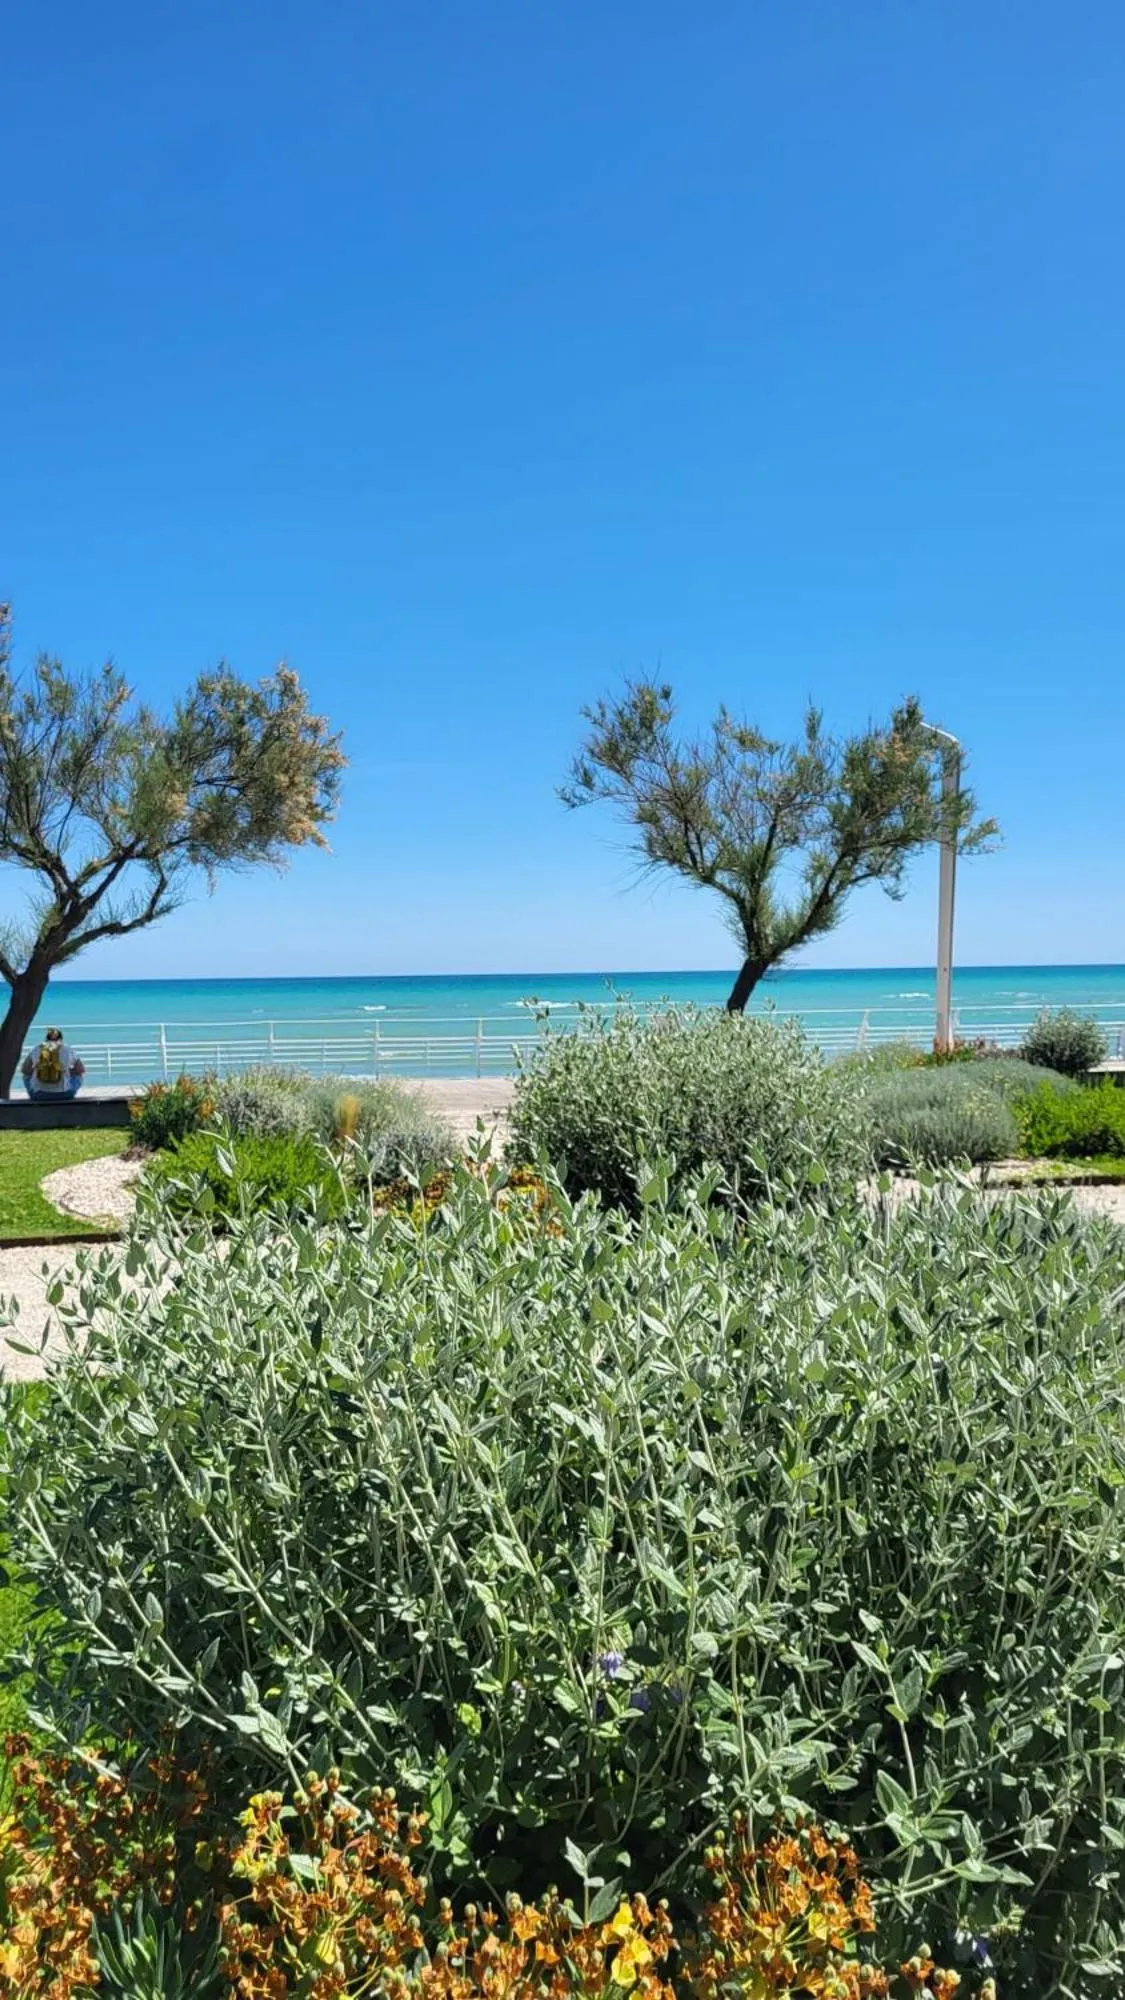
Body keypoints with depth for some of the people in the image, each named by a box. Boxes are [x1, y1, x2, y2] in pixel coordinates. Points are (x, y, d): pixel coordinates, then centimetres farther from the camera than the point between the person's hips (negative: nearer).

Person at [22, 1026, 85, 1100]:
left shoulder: (36, 1050, 6)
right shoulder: (67, 1049, 2)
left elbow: (24, 1070, 19)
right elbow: (82, 1070, 14)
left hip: (39, 1095, 1)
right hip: (62, 1095, -1)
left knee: (27, 1075, 34)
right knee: (78, 1075, 29)